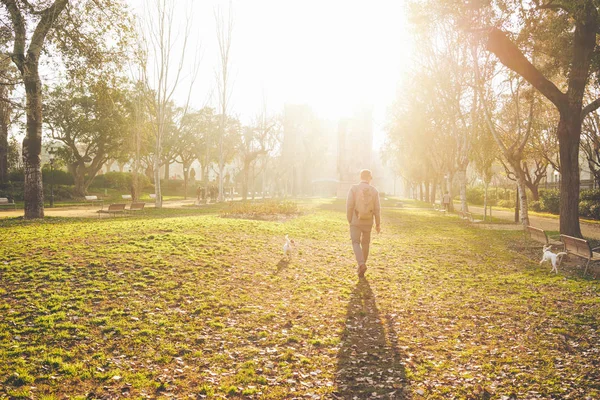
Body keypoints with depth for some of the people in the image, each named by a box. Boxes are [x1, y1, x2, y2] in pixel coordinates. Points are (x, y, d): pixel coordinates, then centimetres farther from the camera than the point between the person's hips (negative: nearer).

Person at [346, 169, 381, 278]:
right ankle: (361, 267, 24)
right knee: (365, 243, 17)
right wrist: (378, 224, 7)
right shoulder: (374, 191, -4)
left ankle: (361, 264, -23)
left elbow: (349, 206, -12)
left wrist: (349, 221, 2)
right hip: (368, 222, 2)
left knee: (356, 243, 0)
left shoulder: (354, 188, -9)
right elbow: (377, 209, -3)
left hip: (355, 221, -2)